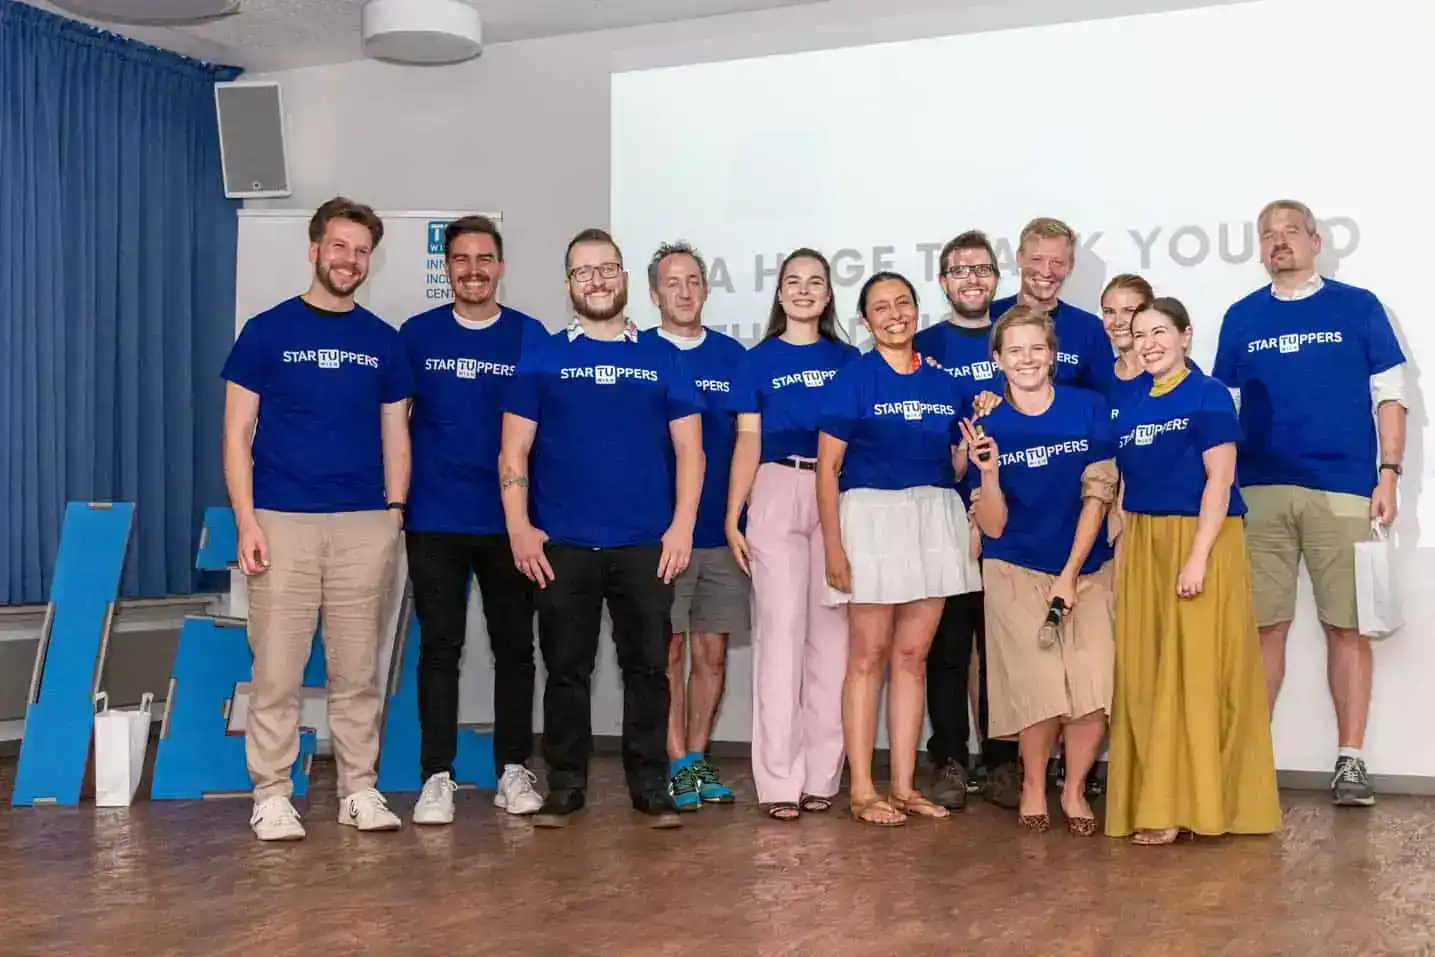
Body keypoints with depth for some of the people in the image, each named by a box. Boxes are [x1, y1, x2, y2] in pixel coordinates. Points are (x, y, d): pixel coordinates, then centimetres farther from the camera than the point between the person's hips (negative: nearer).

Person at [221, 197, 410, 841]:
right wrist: (246, 521, -7)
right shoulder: (267, 331, 3)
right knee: (277, 670, -1)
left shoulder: (384, 342, 10)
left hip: (365, 527, 2)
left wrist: (394, 514, 4)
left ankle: (360, 791, 17)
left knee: (357, 671, 7)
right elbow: (237, 435, 1)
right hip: (284, 522, -2)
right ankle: (271, 795, 10)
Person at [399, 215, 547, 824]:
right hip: (434, 518, 0)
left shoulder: (529, 336, 3)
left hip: (509, 518, 0)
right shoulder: (417, 335, 4)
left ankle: (514, 769, 19)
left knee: (514, 644, 8)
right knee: (439, 646, 4)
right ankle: (437, 776, 10)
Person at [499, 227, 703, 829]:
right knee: (567, 670, 6)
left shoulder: (663, 359, 9)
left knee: (648, 667, 4)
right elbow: (513, 451, 4)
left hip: (647, 546, 1)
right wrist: (519, 526, -7)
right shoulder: (542, 358, 7)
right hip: (561, 547, 0)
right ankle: (565, 786, 16)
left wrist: (682, 525, -4)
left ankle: (650, 785, 14)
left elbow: (689, 449, 6)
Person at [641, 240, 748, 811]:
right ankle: (677, 764, 8)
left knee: (712, 652, 7)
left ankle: (698, 758, 18)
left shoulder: (732, 355, 9)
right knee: (670, 651, 1)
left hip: (722, 528, 3)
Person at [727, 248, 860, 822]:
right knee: (781, 628, -7)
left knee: (831, 632, 1)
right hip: (777, 492, -2)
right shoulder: (759, 360, 8)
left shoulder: (847, 360, 13)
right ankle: (780, 780, -4)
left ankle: (821, 776, 9)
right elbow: (748, 442, 4)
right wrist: (732, 517, -5)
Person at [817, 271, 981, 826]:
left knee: (913, 655, 8)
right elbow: (827, 468, -7)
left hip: (935, 519, 5)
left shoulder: (944, 384, 12)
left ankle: (904, 787, 15)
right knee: (869, 656, -1)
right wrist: (834, 547, -13)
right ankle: (862, 791, 6)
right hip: (872, 515, -5)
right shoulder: (853, 380, -3)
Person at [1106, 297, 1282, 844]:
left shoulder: (1208, 395, -6)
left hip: (1199, 540, -7)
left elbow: (1220, 480, -12)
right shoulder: (1132, 408, 13)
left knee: (1196, 672, -4)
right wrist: (1121, 560, 10)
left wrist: (1198, 556, -19)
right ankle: (1158, 799, 16)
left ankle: (1193, 805, 1)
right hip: (1143, 547, 7)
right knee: (1146, 677, 7)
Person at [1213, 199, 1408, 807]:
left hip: (1343, 491, -1)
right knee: (1263, 626, 3)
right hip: (1259, 492, 2)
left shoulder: (1358, 307, 6)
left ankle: (1350, 760, 9)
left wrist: (1388, 474, -5)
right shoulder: (1241, 318, 11)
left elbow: (1390, 396, 5)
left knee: (1347, 625, 2)